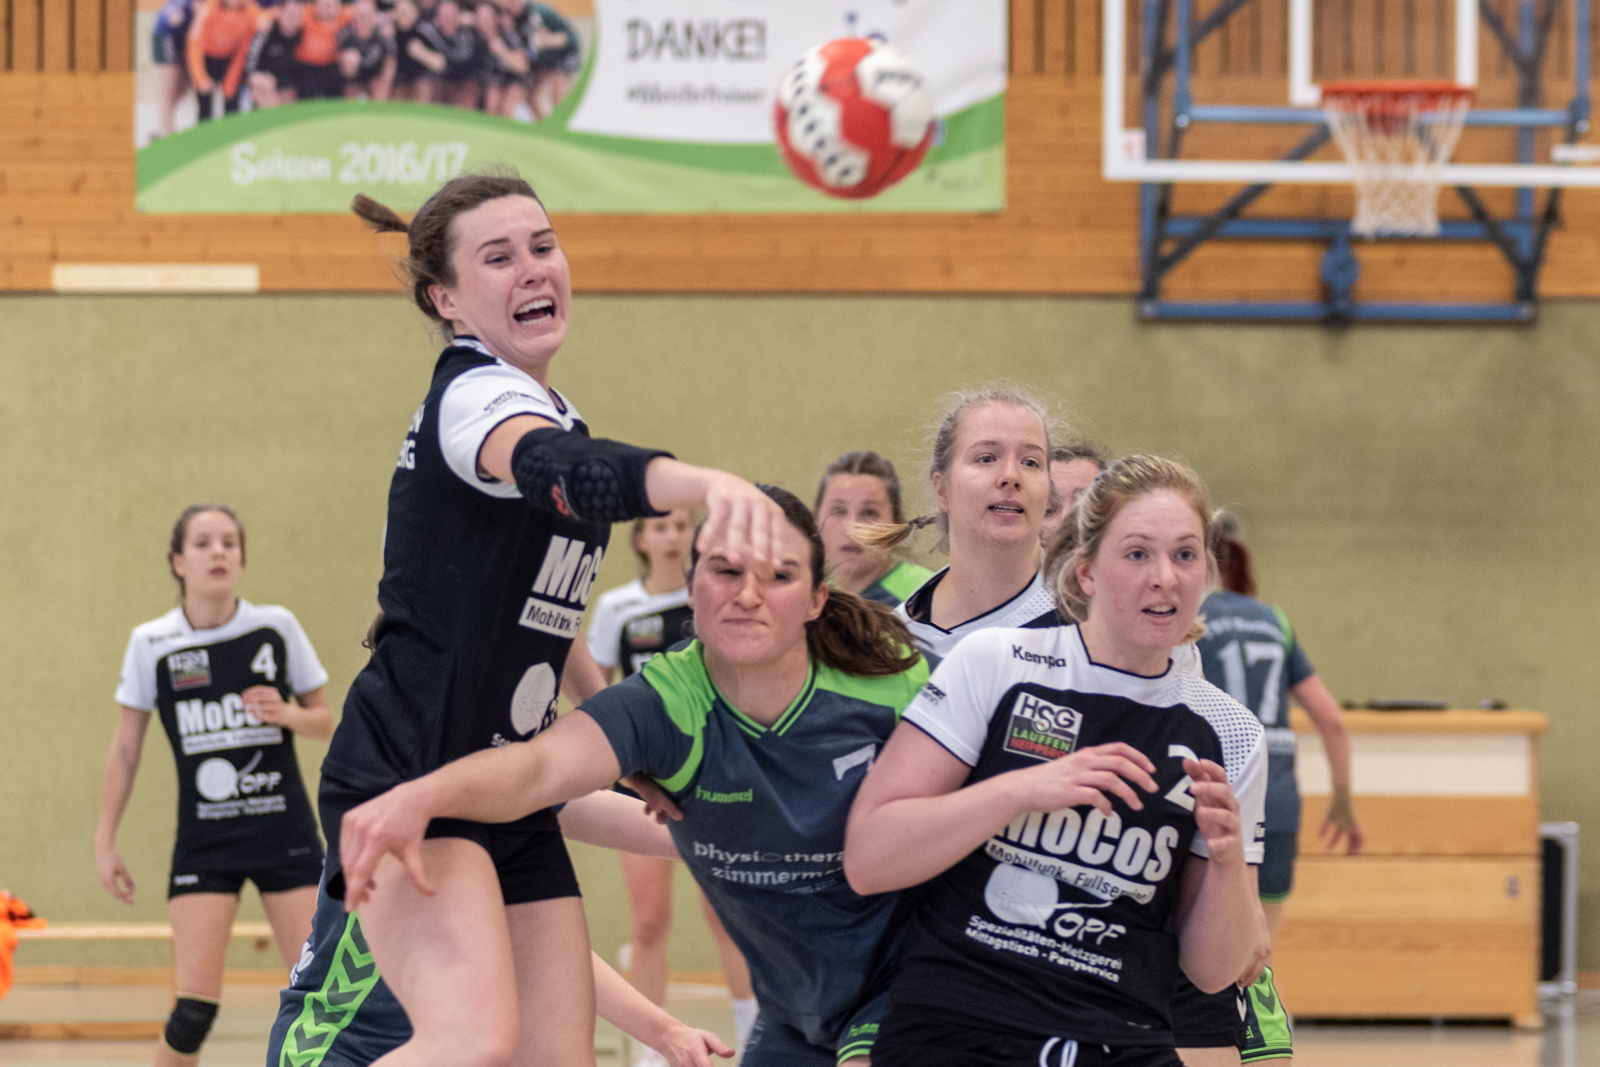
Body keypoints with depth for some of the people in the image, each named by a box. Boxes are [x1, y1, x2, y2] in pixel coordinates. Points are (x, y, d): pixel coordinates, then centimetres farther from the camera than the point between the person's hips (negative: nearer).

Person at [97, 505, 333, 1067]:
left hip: (285, 832, 0)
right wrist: (105, 841, 6)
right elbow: (126, 750, 8)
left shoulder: (276, 627, -1)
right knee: (192, 1013, -9)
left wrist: (289, 715, -13)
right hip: (203, 845, 0)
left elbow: (324, 720, 9)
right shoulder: (151, 644, -1)